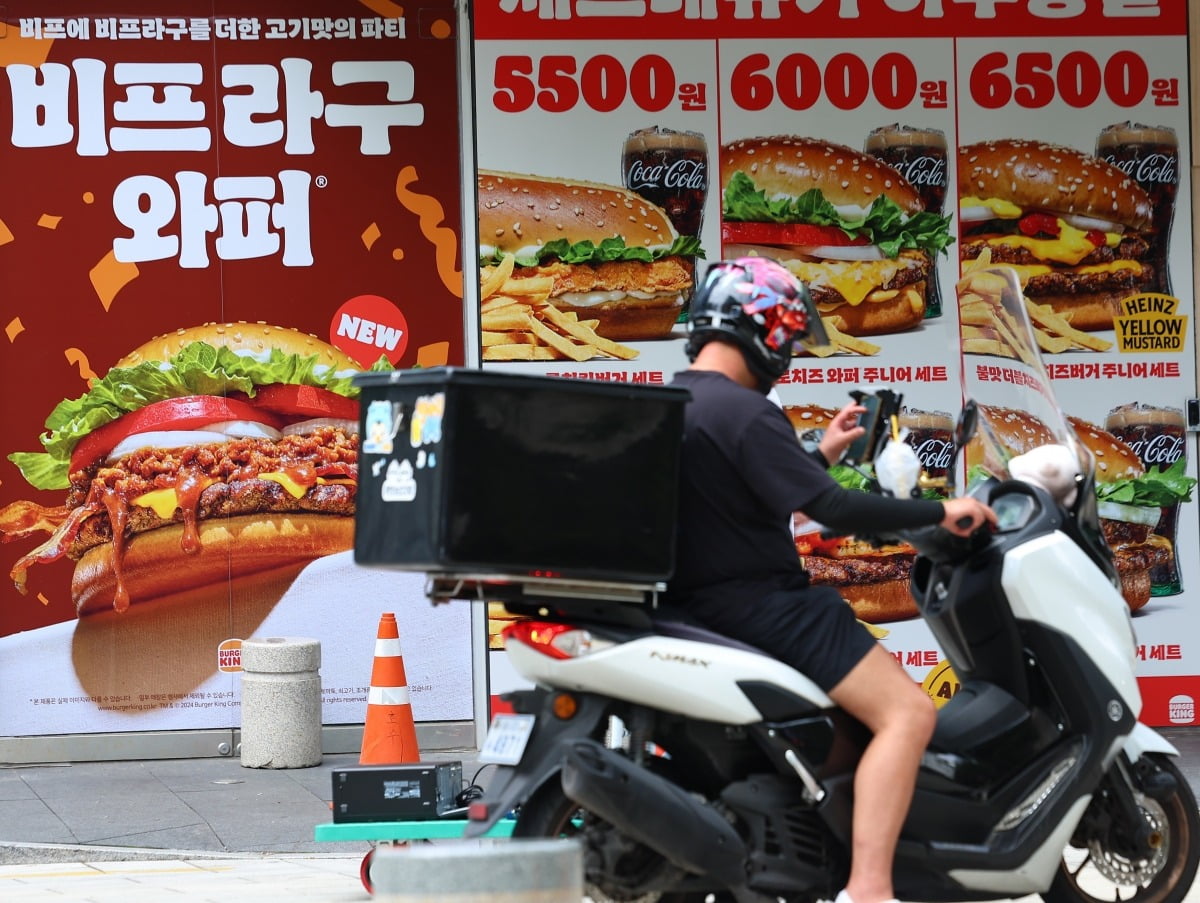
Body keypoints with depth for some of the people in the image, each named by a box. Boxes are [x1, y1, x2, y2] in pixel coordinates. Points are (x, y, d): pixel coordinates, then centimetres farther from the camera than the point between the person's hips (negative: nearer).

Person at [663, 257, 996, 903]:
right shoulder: (744, 413, -18)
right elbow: (831, 509, -23)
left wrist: (822, 455, 24)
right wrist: (940, 513, -14)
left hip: (693, 601, 11)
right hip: (757, 603, -11)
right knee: (907, 712, -17)